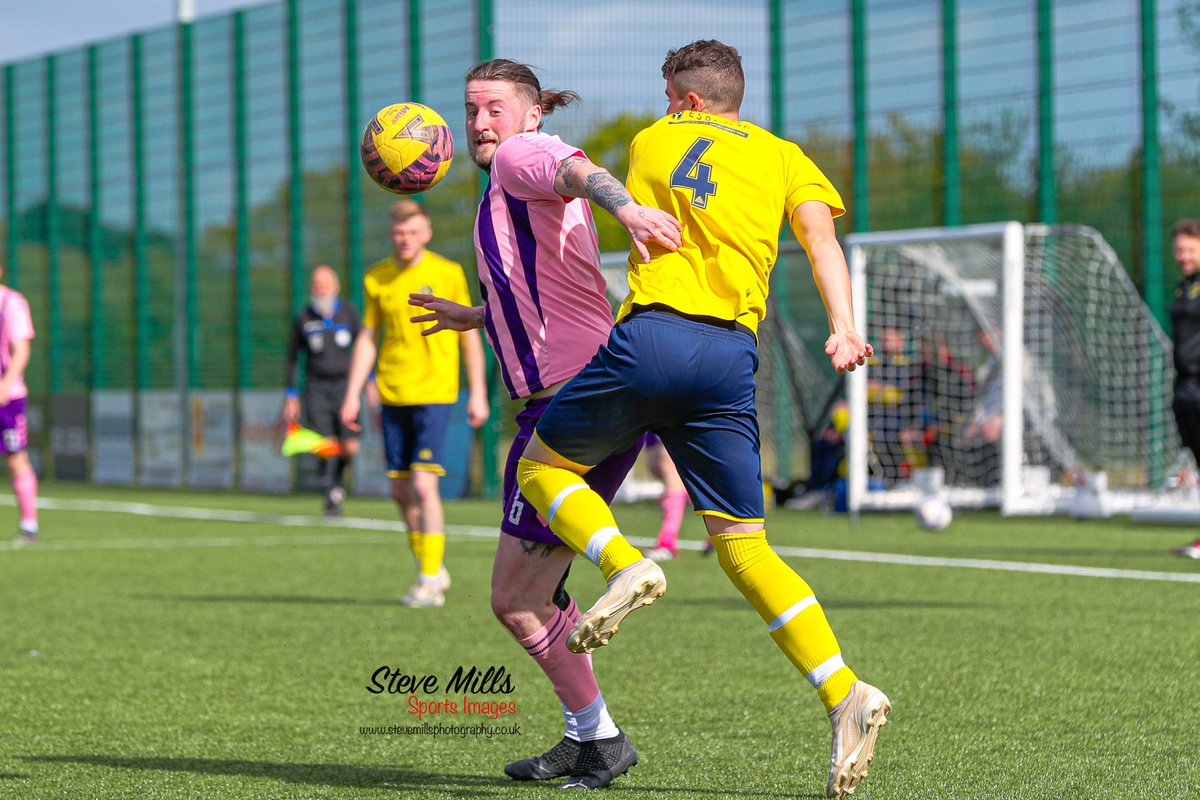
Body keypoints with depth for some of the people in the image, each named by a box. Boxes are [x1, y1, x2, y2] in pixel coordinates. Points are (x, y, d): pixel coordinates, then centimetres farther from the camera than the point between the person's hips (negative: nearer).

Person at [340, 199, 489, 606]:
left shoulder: (447, 273, -3)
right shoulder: (376, 279, 6)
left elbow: (469, 333, 2)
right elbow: (367, 338, 12)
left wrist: (478, 393, -1)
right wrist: (353, 394, 5)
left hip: (434, 393, -4)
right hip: (392, 395, 4)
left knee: (423, 484, -14)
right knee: (401, 490, 6)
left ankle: (430, 580, -8)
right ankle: (432, 570, 23)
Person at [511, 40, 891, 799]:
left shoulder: (653, 140, 19)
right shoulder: (783, 154, 19)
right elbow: (818, 230, 2)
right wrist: (843, 328, -10)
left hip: (651, 334, -2)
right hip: (732, 356, 3)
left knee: (542, 466, 17)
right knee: (743, 544, 7)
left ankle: (625, 564, -12)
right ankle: (845, 694, -10)